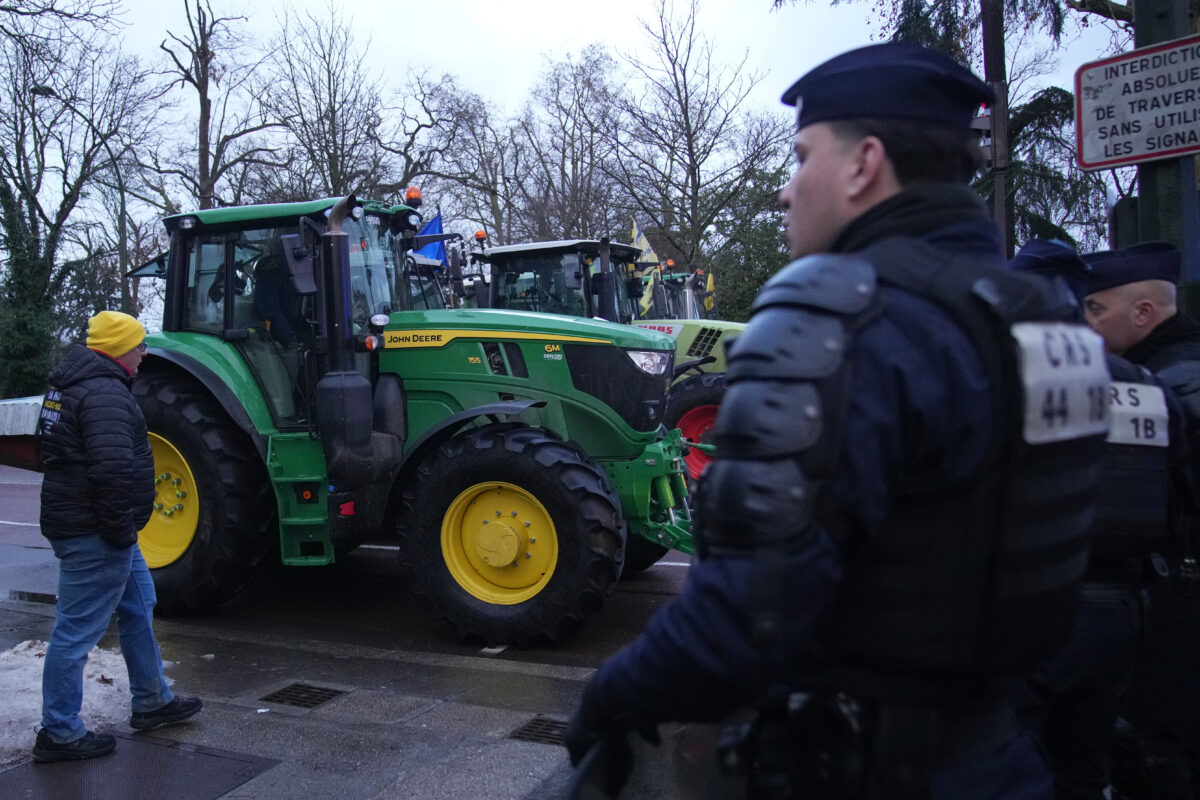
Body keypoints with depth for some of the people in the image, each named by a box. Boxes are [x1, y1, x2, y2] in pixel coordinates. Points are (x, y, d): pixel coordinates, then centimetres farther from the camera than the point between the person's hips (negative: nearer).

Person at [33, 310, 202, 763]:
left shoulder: (72, 384, 13)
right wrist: (120, 530, -21)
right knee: (78, 630, 0)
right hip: (94, 532, -11)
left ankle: (152, 702, 32)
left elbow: (57, 449, 23)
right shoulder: (105, 394, -21)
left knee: (138, 607, 20)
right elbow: (111, 470, -31)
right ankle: (59, 734, 12)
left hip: (74, 518, 11)